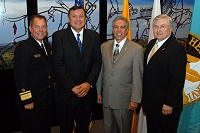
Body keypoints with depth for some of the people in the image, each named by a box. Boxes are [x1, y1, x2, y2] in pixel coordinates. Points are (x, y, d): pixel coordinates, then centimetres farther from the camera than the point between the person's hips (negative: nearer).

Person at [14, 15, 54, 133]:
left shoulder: (48, 46, 10)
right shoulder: (23, 47, -15)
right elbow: (20, 76, -19)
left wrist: (52, 94, 12)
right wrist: (26, 100, -20)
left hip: (48, 101, 8)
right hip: (32, 103, -7)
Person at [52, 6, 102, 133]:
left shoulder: (94, 36, 5)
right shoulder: (59, 36, -5)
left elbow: (97, 61, 1)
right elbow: (58, 64, -11)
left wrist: (89, 83, -11)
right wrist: (72, 87, -15)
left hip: (87, 91, 3)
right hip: (66, 92, -2)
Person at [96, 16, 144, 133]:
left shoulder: (137, 49, -9)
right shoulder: (104, 46, 5)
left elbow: (137, 77, -10)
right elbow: (101, 71, 8)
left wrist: (135, 100, -11)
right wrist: (99, 92, 9)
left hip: (124, 100, -4)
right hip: (106, 98, 4)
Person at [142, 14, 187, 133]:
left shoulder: (177, 48, -17)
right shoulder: (152, 44, 9)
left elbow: (178, 79, -20)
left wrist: (169, 104, -20)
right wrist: (145, 96, 15)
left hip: (166, 106, -8)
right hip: (150, 103, 8)